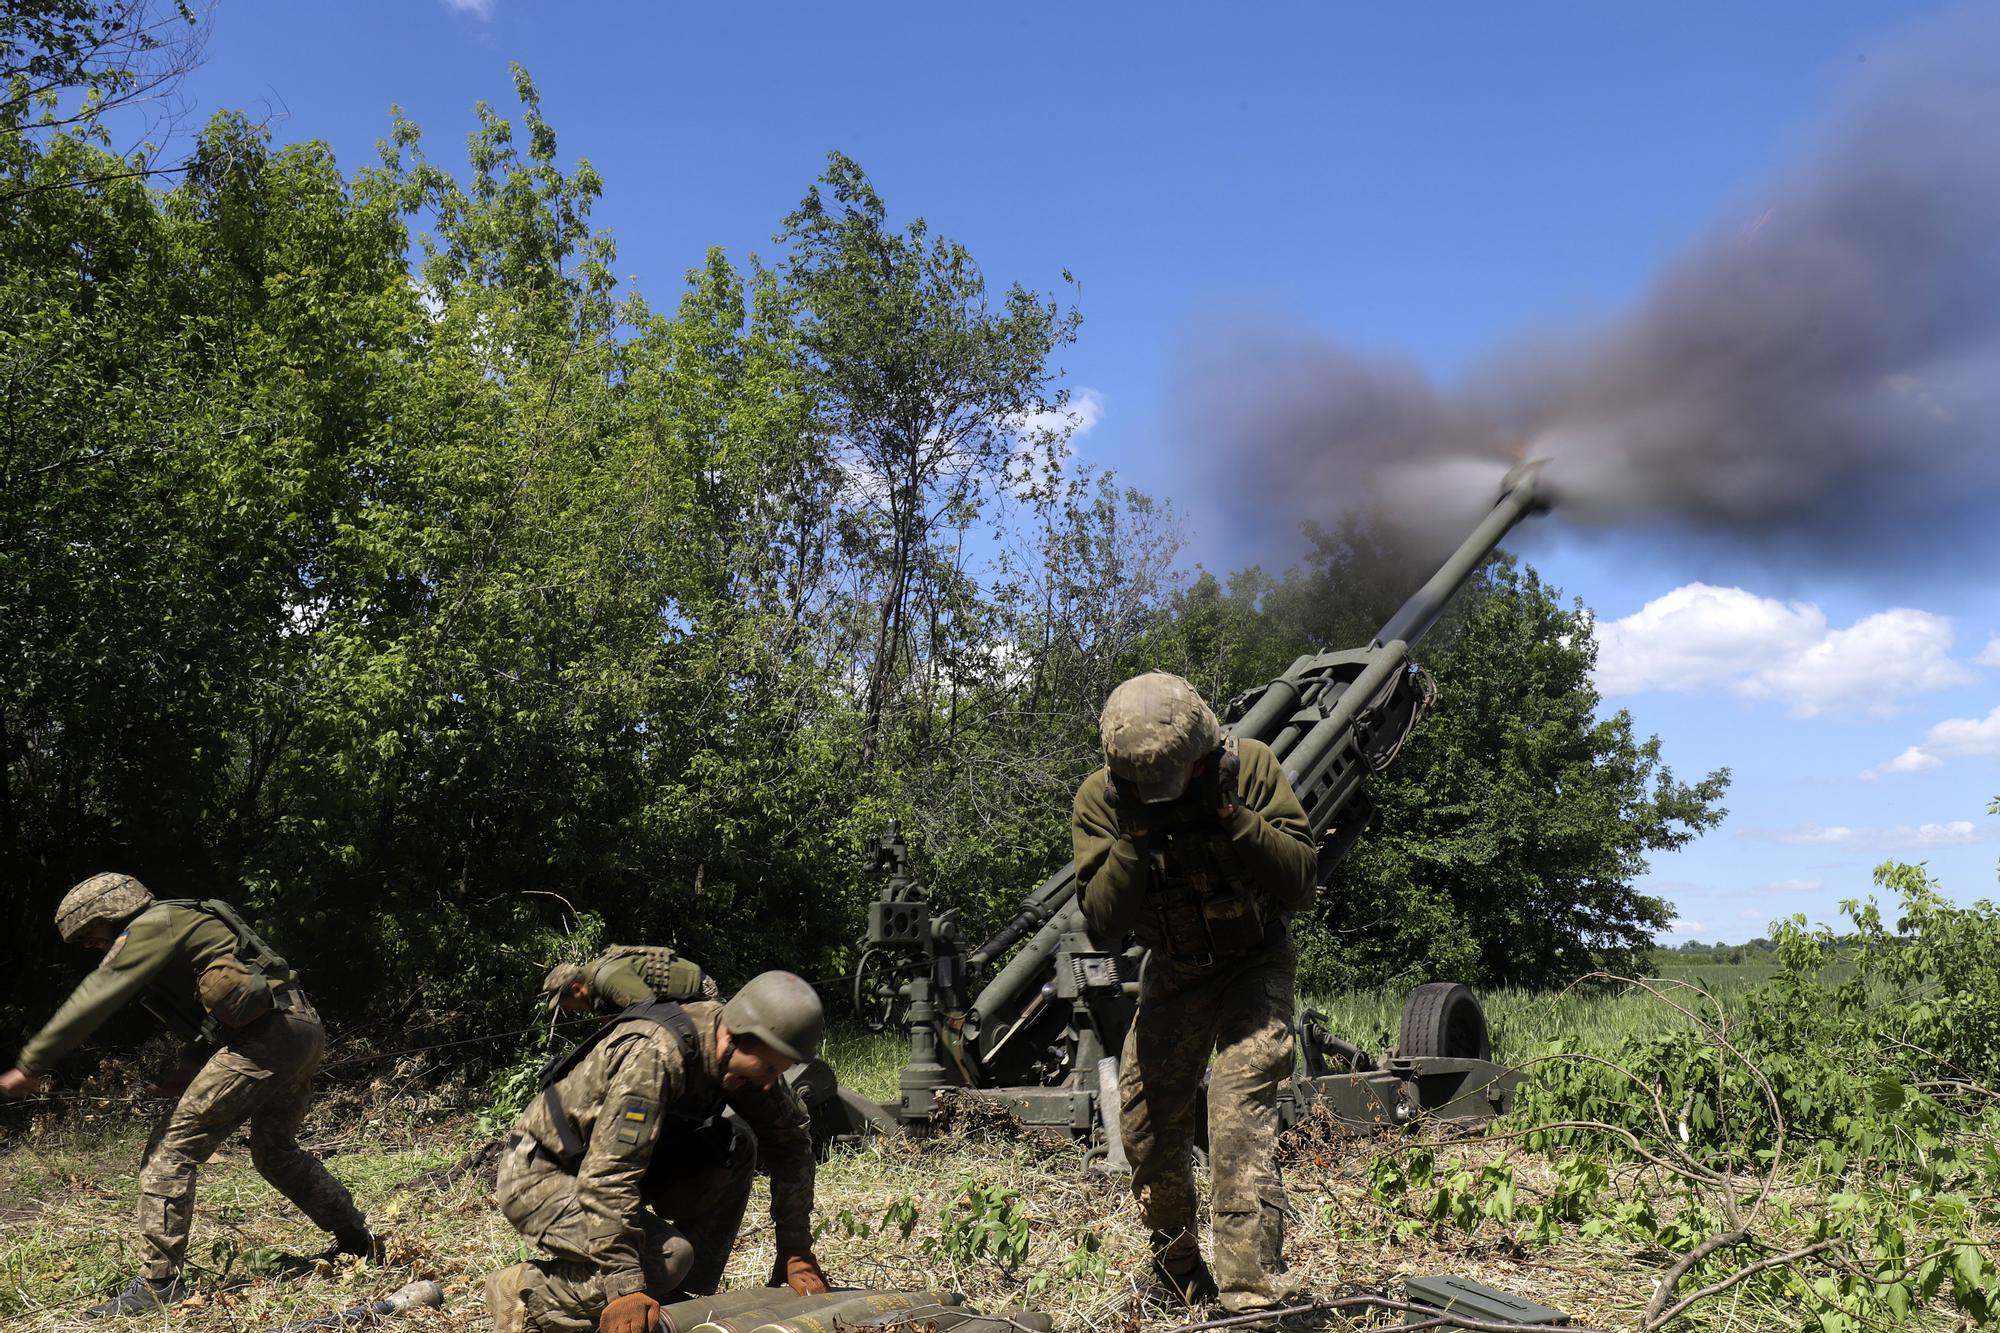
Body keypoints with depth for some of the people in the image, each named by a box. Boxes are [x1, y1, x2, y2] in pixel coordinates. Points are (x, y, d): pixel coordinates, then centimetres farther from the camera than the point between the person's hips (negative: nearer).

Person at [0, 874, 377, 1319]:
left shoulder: (152, 927, -2)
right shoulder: (182, 926, 27)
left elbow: (92, 1002, -9)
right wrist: (191, 1069, 18)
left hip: (262, 1038, -10)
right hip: (306, 1031, 10)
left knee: (171, 1149, -5)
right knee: (276, 1151, 27)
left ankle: (158, 1283, -4)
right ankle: (358, 1243, 36)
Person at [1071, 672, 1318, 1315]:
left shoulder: (1250, 766, -23)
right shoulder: (1100, 799, -19)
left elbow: (1300, 883, -24)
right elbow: (1105, 919, -22)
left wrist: (1229, 816, -37)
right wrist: (1136, 835, -37)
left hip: (1254, 963, -3)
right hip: (1173, 970, 3)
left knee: (1240, 1105, -22)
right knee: (1146, 1123, 5)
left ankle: (1252, 1290, -20)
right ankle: (1179, 1274, 29)